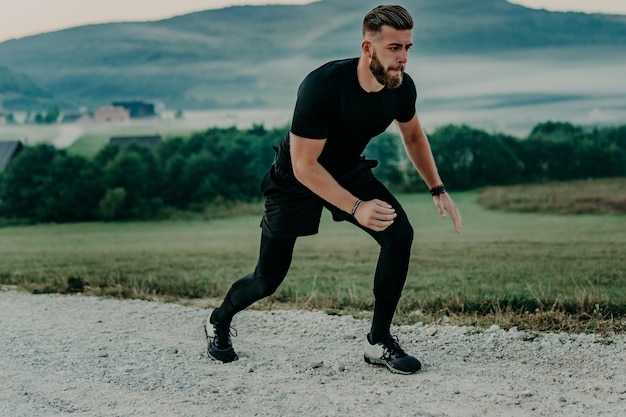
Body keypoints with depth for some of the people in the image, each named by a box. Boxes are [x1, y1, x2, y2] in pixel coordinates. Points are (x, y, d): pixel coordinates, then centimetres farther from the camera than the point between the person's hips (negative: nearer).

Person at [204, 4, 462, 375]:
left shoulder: (402, 87, -17)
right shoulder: (323, 86, -36)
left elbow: (413, 135, 6)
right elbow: (304, 166, -32)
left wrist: (438, 189, 1)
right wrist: (356, 208, -38)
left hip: (349, 170, 5)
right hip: (295, 179, -5)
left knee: (400, 235, -19)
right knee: (268, 280, 2)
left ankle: (379, 342, -4)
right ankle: (219, 321, 36)